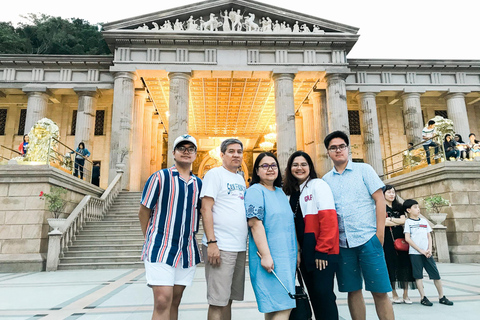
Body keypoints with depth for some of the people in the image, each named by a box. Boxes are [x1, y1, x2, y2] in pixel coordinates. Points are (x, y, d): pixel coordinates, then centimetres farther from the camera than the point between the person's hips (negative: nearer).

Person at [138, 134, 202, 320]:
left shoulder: (198, 184, 10)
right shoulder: (160, 177, -4)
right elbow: (144, 212, -1)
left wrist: (190, 234, 11)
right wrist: (151, 241, 5)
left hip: (188, 251, 5)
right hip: (160, 249, -4)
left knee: (175, 302, 12)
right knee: (162, 301, -10)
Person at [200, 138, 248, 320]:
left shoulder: (241, 179, 17)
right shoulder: (215, 174, -4)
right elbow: (206, 209, -12)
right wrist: (211, 242, -18)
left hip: (240, 248, 7)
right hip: (221, 247, -7)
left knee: (229, 298, 14)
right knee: (218, 301, -2)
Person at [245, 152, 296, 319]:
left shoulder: (281, 193, 17)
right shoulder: (255, 191, -8)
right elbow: (255, 223, -17)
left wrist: (295, 253, 21)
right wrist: (265, 255, -22)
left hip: (287, 256, 8)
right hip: (270, 258, -8)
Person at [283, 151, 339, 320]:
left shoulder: (318, 185, -5)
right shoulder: (292, 192, 14)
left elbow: (328, 218, -14)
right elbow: (295, 224, 13)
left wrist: (323, 249, -17)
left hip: (322, 250, -6)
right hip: (305, 251, 6)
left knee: (323, 293, -6)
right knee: (313, 293, 11)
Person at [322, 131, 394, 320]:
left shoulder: (364, 170, 3)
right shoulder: (326, 180, 10)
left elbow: (380, 200, -2)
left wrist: (380, 234, -8)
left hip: (367, 239, -2)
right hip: (341, 242, 3)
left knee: (379, 291, 0)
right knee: (353, 290, 10)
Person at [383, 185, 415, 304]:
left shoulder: (399, 207, 16)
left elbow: (403, 220, 2)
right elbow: (383, 222, -12)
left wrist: (390, 219, -7)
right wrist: (398, 222, -5)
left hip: (400, 238, 4)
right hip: (388, 240, -4)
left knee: (404, 264, 0)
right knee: (391, 265, -2)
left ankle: (406, 294, 8)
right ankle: (394, 295, 7)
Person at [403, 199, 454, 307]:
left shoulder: (424, 221, 13)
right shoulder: (408, 222, -1)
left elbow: (429, 236, 14)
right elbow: (407, 238, -8)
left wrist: (429, 249, -1)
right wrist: (421, 250, -11)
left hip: (427, 253, 4)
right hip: (415, 253, -4)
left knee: (436, 274, 4)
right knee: (418, 275, 0)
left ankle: (441, 297, 16)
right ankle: (423, 297, 7)